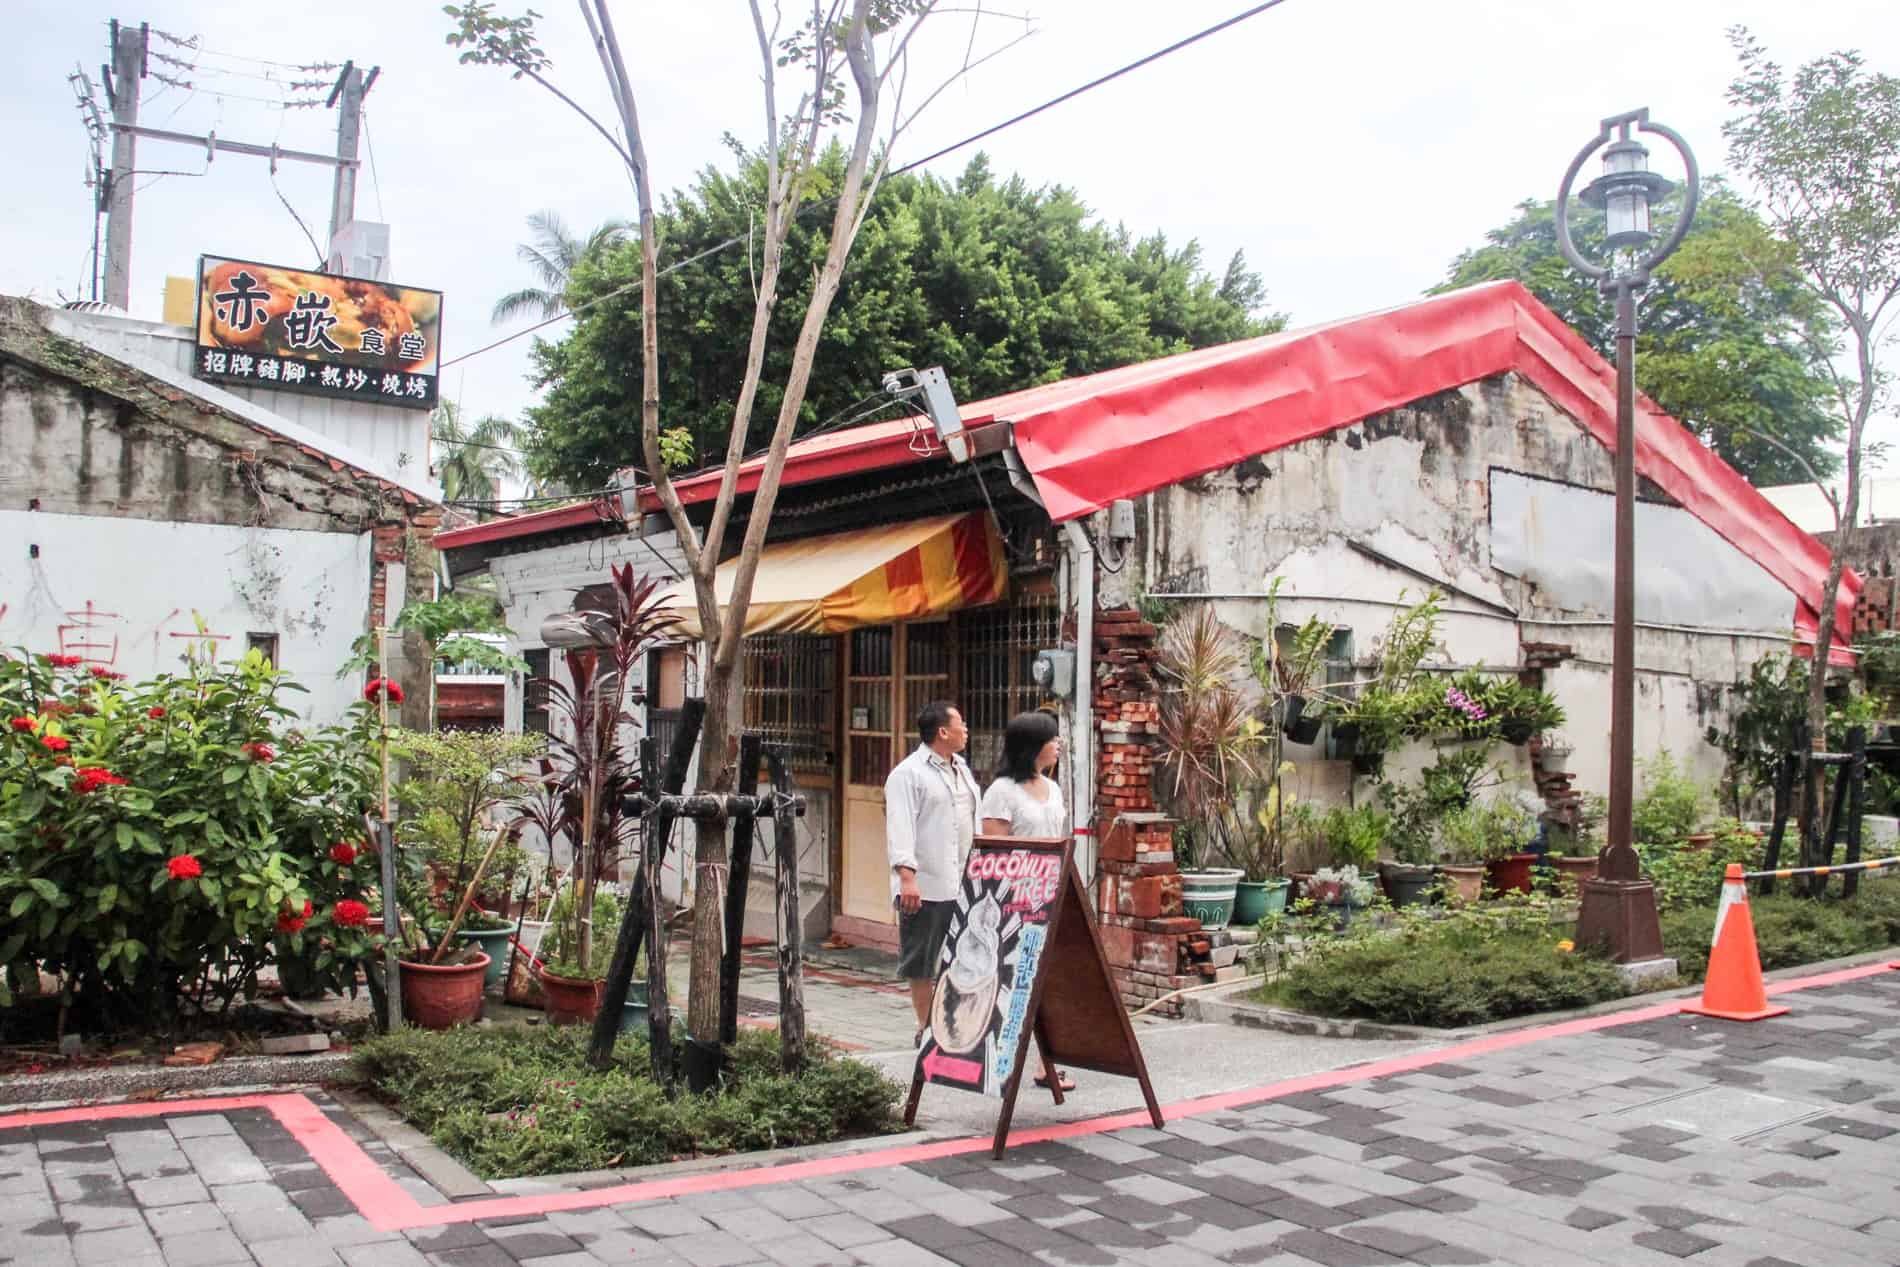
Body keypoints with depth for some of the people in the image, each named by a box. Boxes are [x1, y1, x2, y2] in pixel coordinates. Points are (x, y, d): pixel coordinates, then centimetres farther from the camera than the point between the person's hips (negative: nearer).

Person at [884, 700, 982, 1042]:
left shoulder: (963, 770, 17)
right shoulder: (908, 773, -8)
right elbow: (900, 827, -17)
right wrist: (906, 874, -26)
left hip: (962, 885, 7)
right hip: (925, 886, -7)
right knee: (921, 963, 4)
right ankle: (926, 1026, 14)